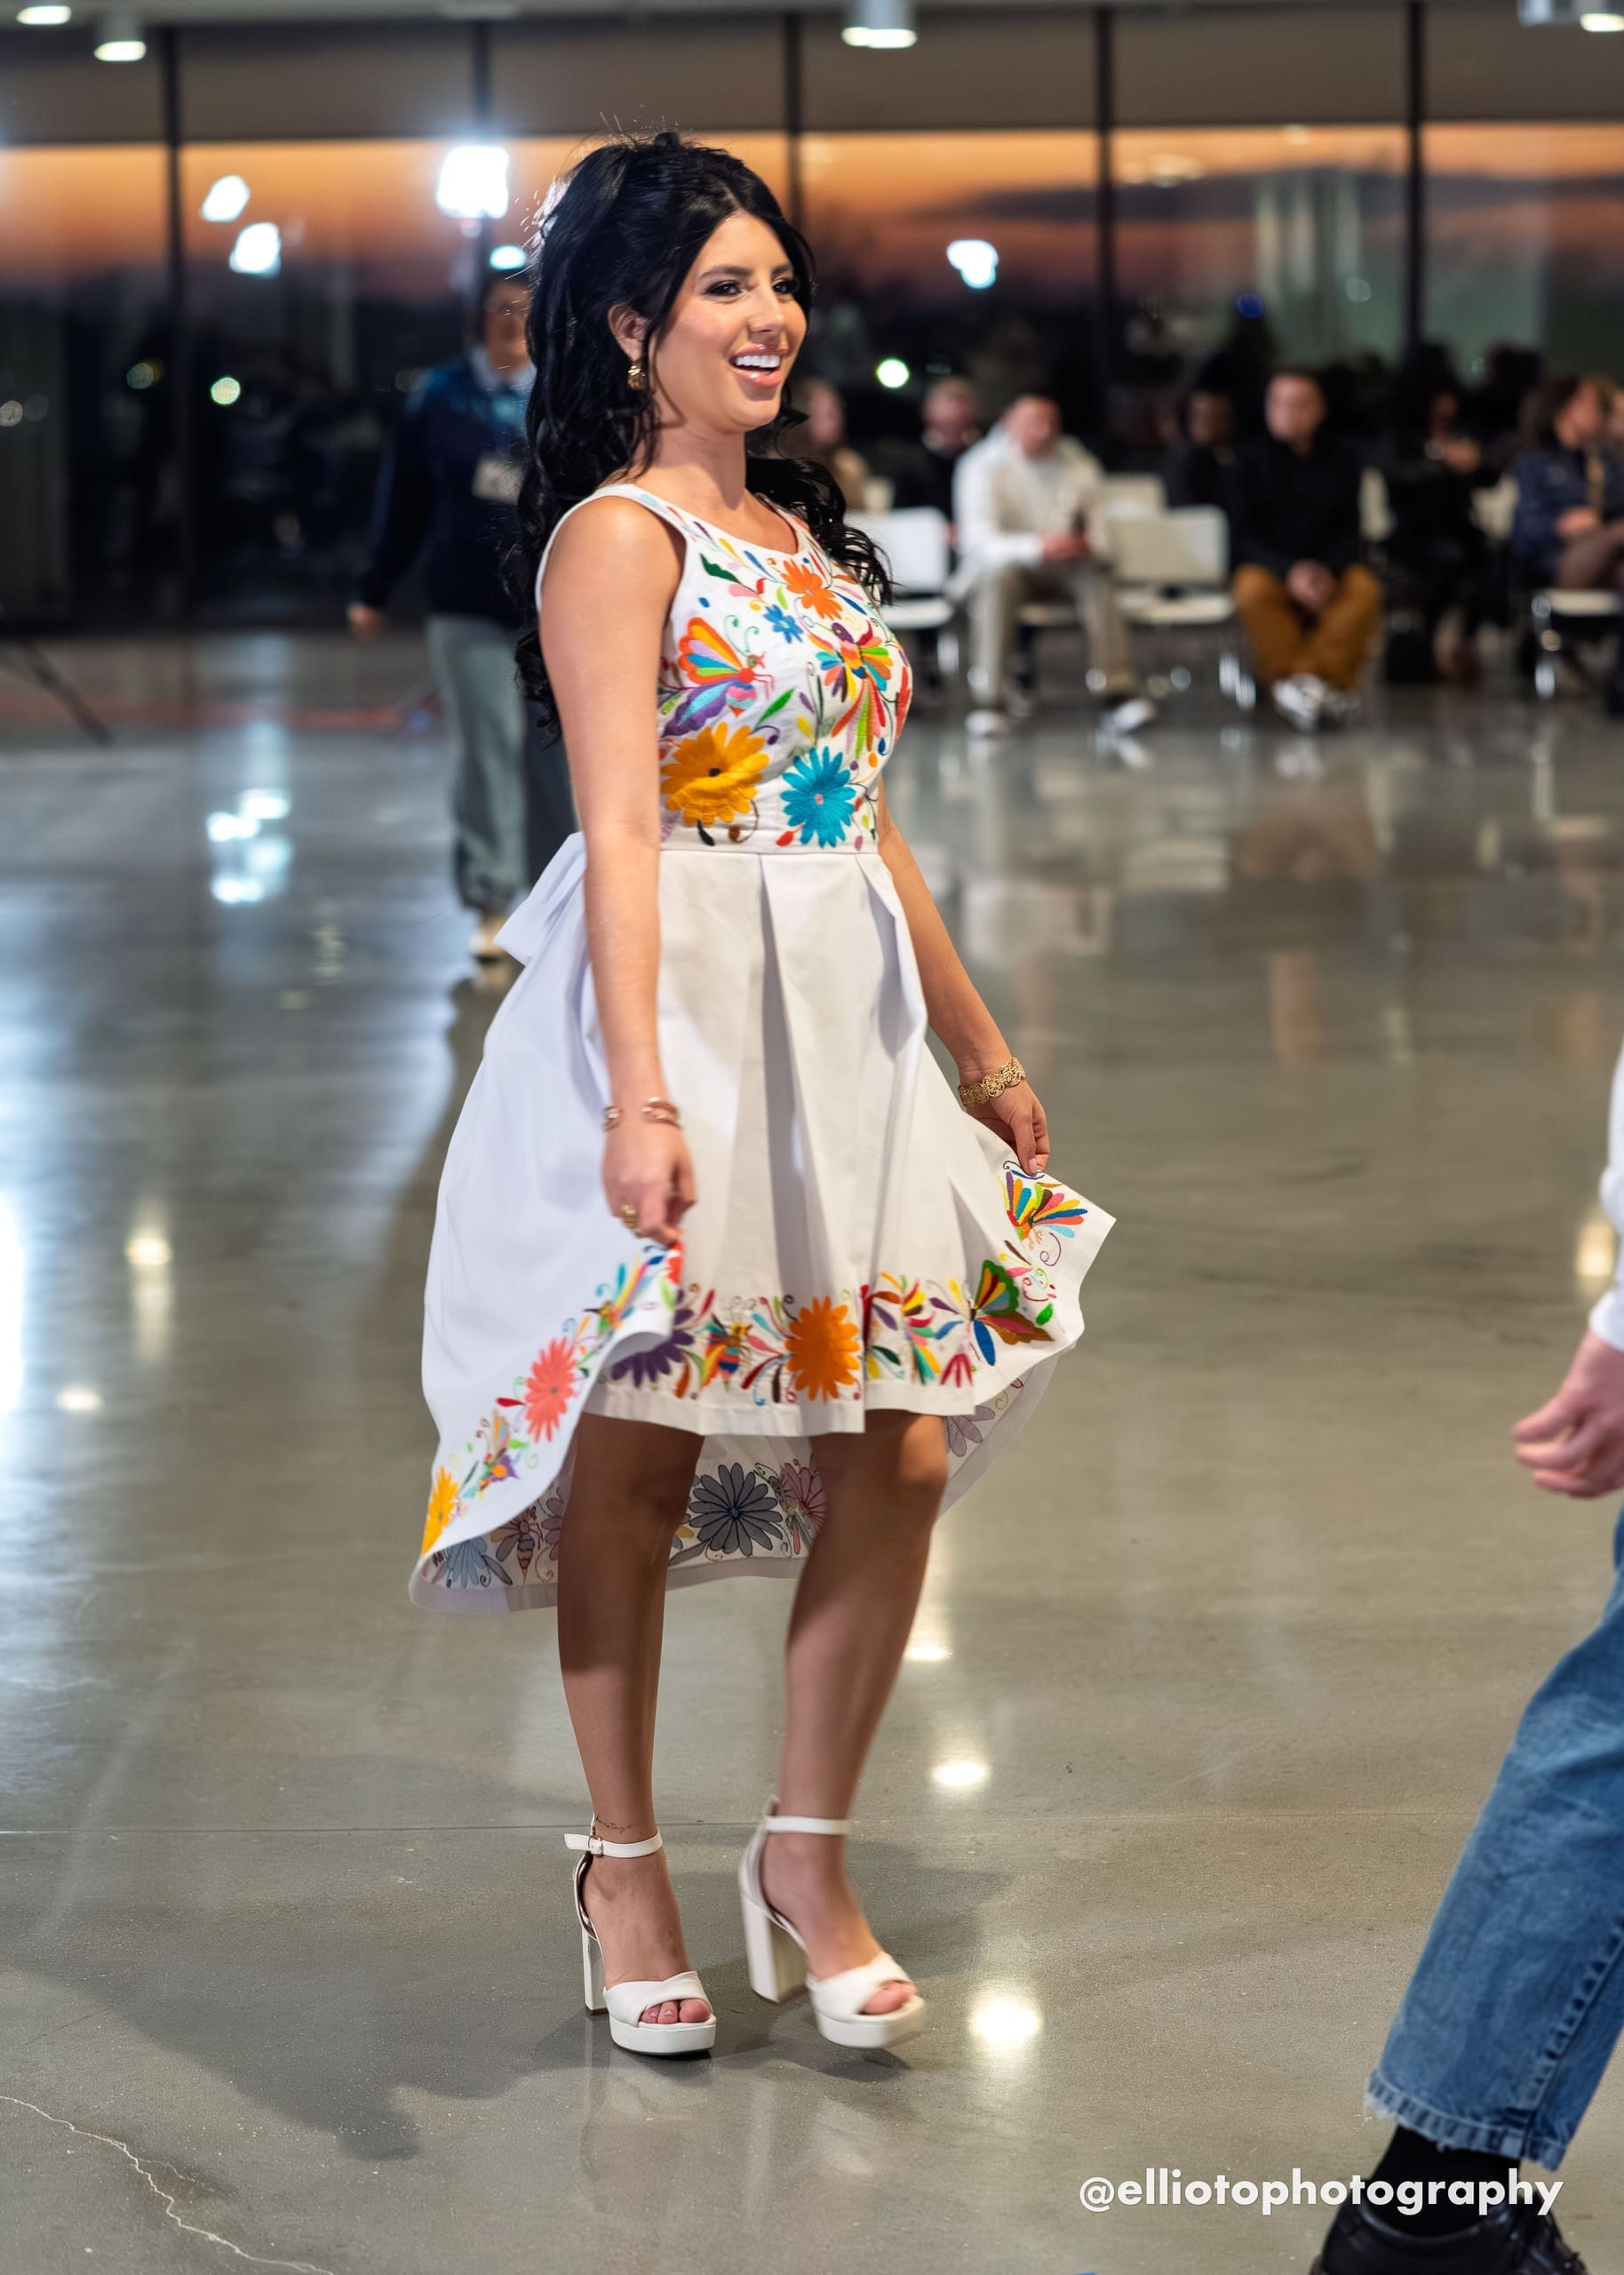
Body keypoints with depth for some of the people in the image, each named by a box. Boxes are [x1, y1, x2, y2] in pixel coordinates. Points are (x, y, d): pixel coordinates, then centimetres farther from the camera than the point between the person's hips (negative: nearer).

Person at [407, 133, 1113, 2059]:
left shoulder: (799, 532, 16)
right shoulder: (619, 535, -8)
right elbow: (622, 828, -19)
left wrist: (982, 1051, 24)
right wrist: (640, 1094, -29)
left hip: (847, 1029, 7)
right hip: (682, 1022, -7)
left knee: (902, 1453, 2)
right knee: (640, 1456, 4)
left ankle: (805, 1855, 16)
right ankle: (625, 1864, 19)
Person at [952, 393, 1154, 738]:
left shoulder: (1080, 465, 7)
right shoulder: (982, 467, -6)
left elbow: (1101, 528, 3)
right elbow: (978, 539, -19)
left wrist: (1089, 546, -24)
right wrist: (1038, 547, -35)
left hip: (1064, 567, 3)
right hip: (1006, 562, -3)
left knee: (1095, 574, -30)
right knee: (1000, 576, -38)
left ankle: (1121, 693, -38)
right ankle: (990, 702, -42)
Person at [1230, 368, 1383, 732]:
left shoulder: (1340, 460, 6)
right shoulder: (1251, 459, 1)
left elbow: (1350, 532, 3)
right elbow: (1242, 535, -5)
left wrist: (1328, 572, -20)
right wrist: (1290, 572, -22)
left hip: (1329, 569, 1)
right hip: (1269, 566, -1)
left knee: (1365, 590, -31)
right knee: (1253, 593, -36)